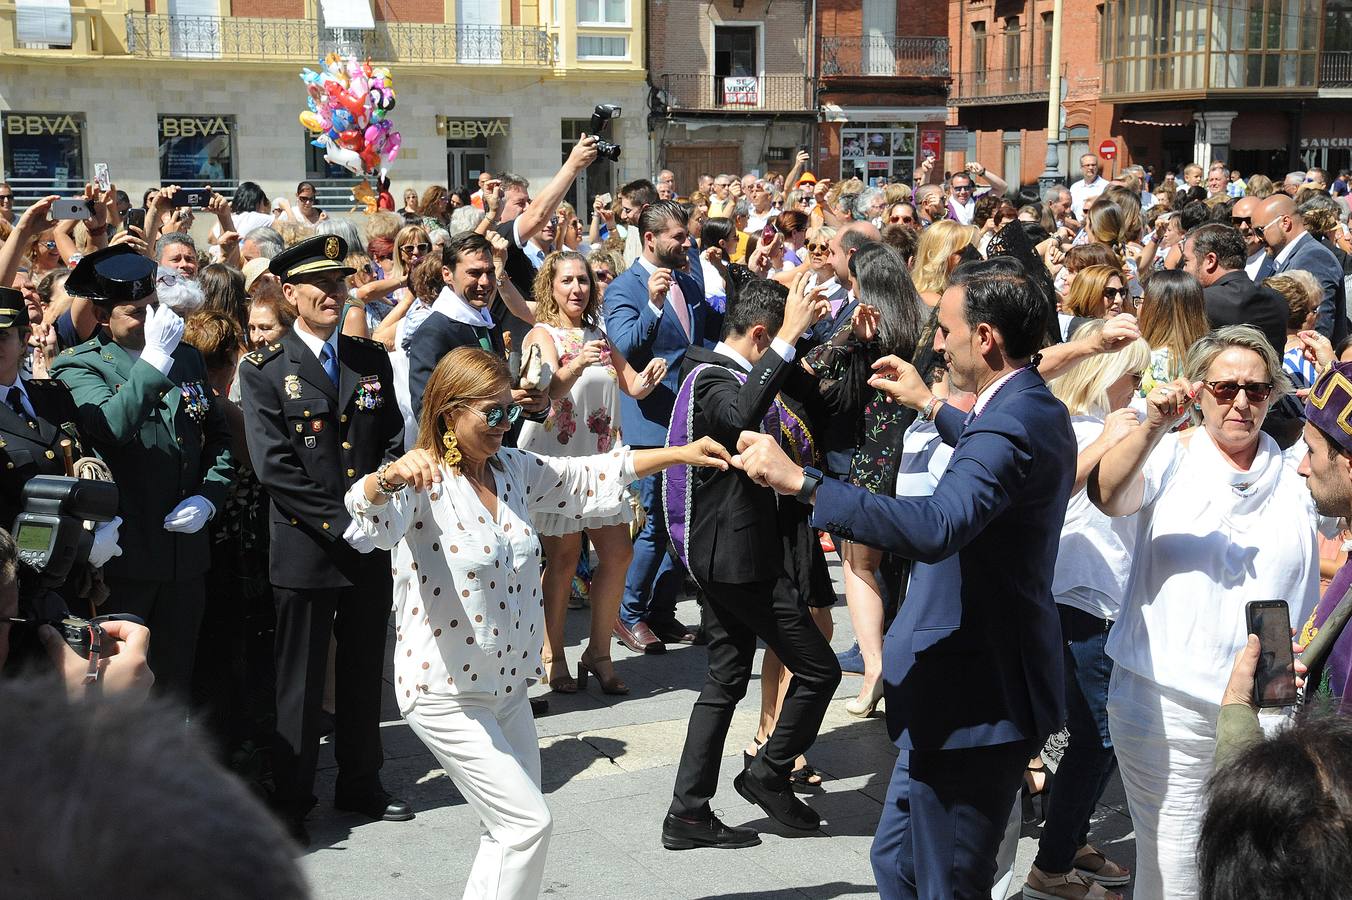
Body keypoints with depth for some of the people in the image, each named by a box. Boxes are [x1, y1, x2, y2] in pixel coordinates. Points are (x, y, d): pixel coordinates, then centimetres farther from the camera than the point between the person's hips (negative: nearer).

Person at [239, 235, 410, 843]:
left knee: (364, 672, 14)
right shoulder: (264, 371, -5)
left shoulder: (371, 359, 9)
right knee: (300, 679, 5)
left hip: (370, 545, 4)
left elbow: (394, 440, 8)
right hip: (305, 548, -4)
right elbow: (273, 466, -12)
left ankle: (360, 786, 29)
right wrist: (340, 523, -17)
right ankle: (291, 800, 17)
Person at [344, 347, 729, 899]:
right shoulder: (423, 482, -18)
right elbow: (374, 514, -38)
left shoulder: (513, 469, 5)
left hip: (508, 686, 8)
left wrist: (678, 454, 13)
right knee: (528, 824, -10)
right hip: (446, 695, -8)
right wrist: (391, 478, -61)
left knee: (514, 832, 14)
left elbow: (588, 480, 16)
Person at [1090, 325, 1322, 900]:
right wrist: (1153, 428, -34)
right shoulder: (1170, 458, 2)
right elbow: (1106, 496, -20)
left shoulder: (1294, 481, 10)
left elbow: (1309, 601, 17)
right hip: (1166, 701, -2)